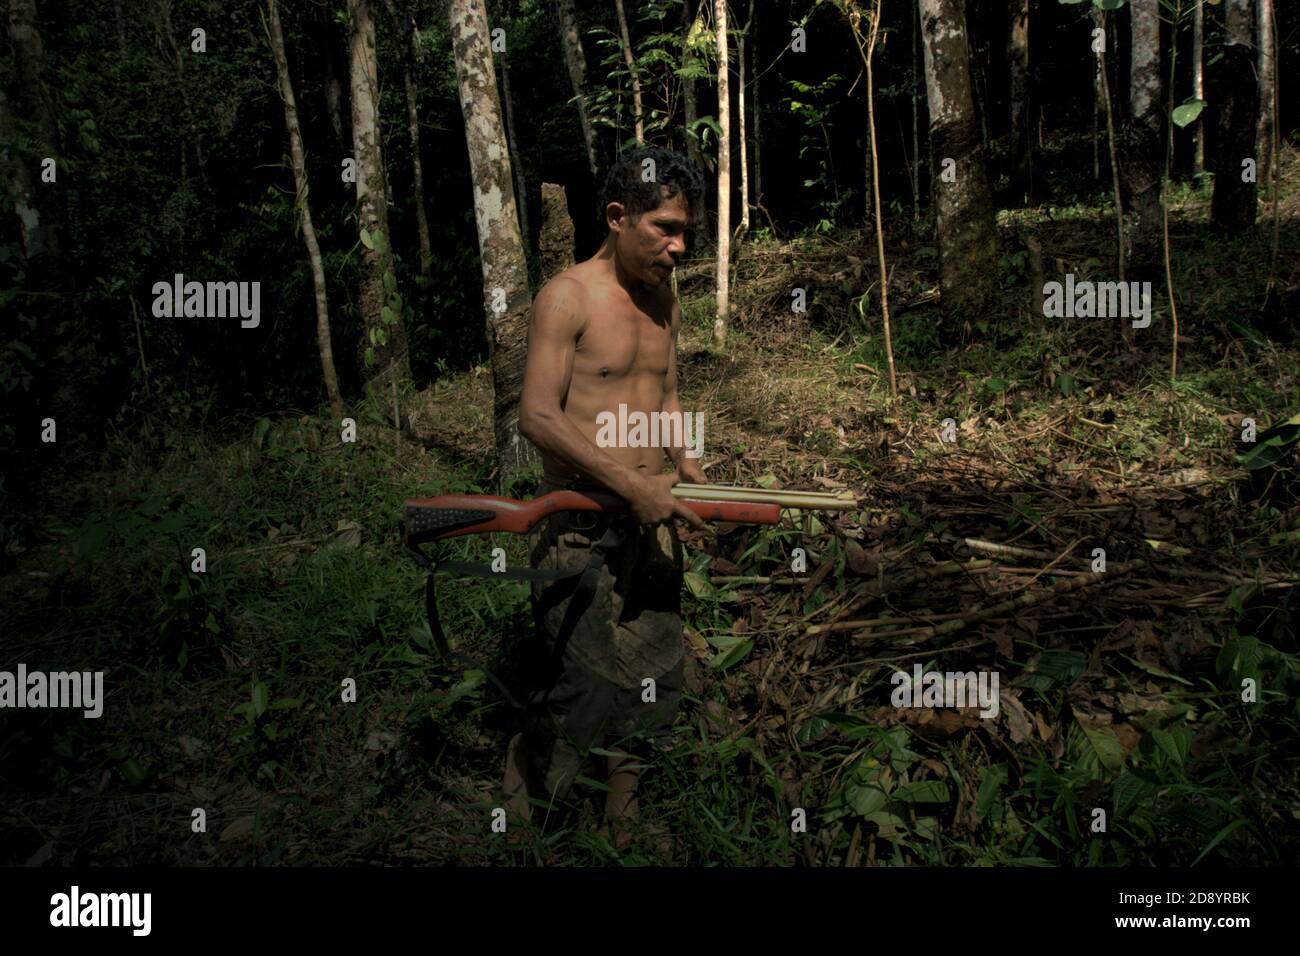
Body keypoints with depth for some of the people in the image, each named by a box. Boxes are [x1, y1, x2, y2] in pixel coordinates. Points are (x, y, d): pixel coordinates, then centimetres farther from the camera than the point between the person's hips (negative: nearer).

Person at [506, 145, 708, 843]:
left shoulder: (664, 298, 12)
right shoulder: (567, 297, -10)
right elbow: (537, 417, -17)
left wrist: (684, 460, 6)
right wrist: (630, 483, -21)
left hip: (651, 517, 7)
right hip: (579, 523, -7)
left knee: (654, 683, 11)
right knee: (584, 688, -7)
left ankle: (625, 823, 29)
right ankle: (514, 815, 17)